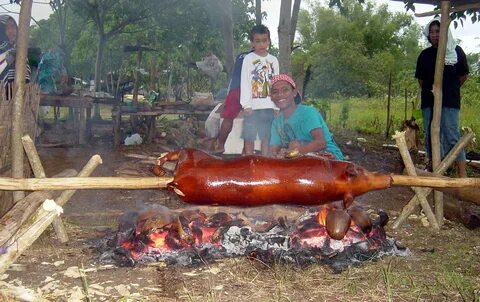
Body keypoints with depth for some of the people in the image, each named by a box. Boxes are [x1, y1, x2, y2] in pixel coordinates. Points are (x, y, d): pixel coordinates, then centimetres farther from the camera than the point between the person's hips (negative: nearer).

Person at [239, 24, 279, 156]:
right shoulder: (248, 59, 0)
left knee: (266, 136, 7)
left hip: (269, 106, 3)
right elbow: (244, 83, -4)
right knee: (249, 137, 1)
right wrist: (246, 105, -11)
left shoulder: (273, 60, 10)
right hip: (253, 106, -3)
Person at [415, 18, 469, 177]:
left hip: (450, 102, -3)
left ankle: (462, 175, -7)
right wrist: (429, 90, 10)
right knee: (431, 137, 7)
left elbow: (463, 75, 9)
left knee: (452, 136, -8)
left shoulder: (456, 51, 1)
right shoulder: (425, 55, 8)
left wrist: (450, 89, 12)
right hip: (429, 102, 4)